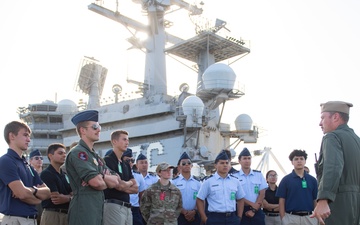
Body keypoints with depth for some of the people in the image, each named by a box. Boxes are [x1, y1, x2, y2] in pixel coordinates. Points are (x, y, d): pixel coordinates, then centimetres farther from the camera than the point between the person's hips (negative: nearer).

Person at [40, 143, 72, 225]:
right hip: (52, 214, -7)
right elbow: (55, 200, -14)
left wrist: (66, 198, -10)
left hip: (67, 215, 7)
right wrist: (69, 197, 1)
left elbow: (73, 195, 11)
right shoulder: (46, 174, -8)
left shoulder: (64, 175, 17)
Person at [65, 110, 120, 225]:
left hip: (98, 208, 9)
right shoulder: (78, 153, -7)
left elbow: (115, 182, 13)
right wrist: (107, 182, 4)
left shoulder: (96, 156, 22)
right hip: (84, 208, -9)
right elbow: (96, 182, -19)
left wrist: (101, 177, -8)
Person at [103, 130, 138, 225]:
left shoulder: (126, 165, 20)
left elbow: (136, 188, 13)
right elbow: (119, 185, -16)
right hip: (113, 205, -8)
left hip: (127, 207, 8)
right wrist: (129, 183, 5)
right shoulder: (107, 160, -6)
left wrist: (124, 186, -7)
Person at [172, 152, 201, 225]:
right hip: (179, 215, -2)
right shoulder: (174, 181, 0)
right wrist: (184, 212, -12)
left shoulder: (197, 181, 8)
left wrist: (194, 211, -11)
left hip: (194, 216, 2)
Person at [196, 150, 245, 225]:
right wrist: (205, 219, -4)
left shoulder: (235, 181, 9)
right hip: (215, 218, -3)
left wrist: (239, 217, 9)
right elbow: (199, 200, 1)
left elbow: (240, 199, 18)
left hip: (232, 218, 4)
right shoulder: (208, 181, -2)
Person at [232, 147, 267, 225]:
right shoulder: (235, 176, -2)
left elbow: (262, 194, 4)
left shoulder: (259, 175, 8)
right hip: (242, 210, -2)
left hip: (257, 211, 2)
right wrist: (252, 204, -13)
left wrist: (254, 210, -6)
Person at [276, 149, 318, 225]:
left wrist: (317, 218, 2)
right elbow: (281, 202, 1)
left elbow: (315, 201, 10)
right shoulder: (286, 180, 3)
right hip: (291, 218, -2)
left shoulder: (312, 180, 9)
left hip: (309, 218, 2)